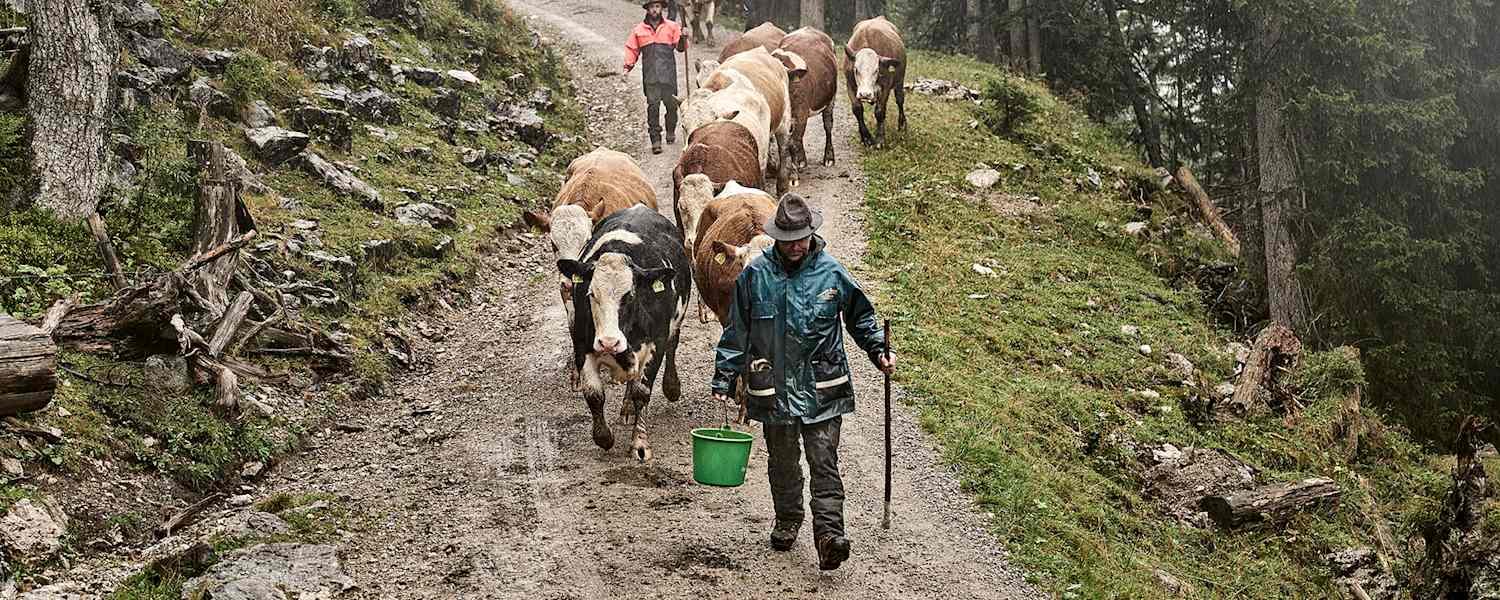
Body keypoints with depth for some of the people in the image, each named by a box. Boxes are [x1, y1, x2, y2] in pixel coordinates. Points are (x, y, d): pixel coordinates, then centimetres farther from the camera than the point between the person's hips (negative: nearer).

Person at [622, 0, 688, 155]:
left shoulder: (672, 27, 7)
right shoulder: (639, 30, 11)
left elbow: (681, 47, 3)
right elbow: (632, 49, 15)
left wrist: (683, 38, -18)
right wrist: (628, 66, 3)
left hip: (668, 74, 0)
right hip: (650, 76, 0)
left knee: (671, 104, 4)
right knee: (653, 105, -8)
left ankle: (671, 131, 31)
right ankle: (655, 139, -7)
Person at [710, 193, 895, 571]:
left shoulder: (831, 273, -3)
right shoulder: (755, 275, -2)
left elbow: (860, 317, 13)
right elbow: (736, 332, 5)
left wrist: (878, 352, 1)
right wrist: (724, 380, 4)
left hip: (822, 388, -1)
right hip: (773, 389, 1)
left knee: (824, 463, -6)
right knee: (782, 462, 15)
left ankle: (829, 535, -9)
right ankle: (787, 522, 34)